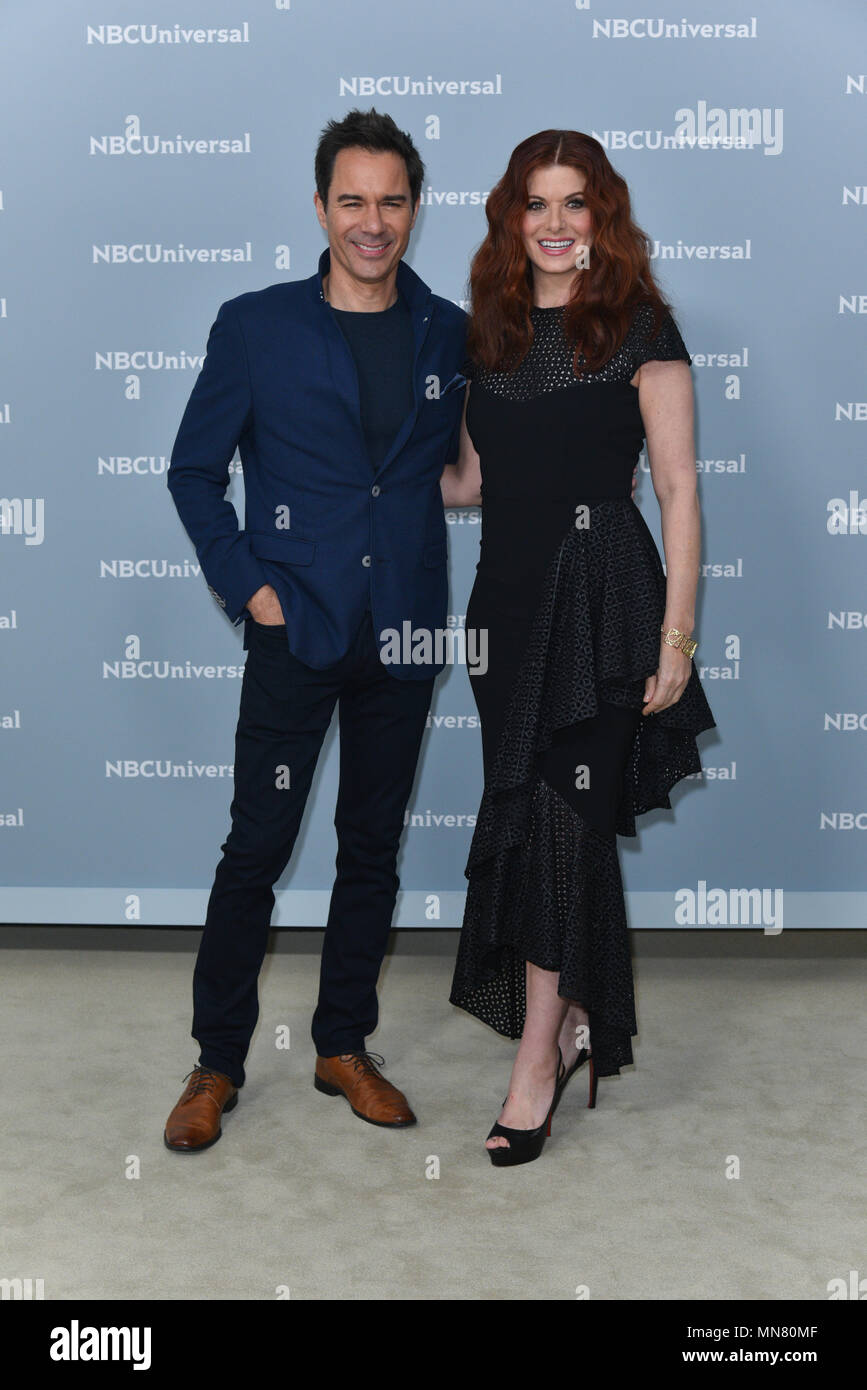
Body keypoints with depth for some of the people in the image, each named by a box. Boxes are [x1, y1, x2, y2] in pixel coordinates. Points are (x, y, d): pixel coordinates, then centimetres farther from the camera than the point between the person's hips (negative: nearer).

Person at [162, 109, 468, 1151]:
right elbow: (193, 472, 3)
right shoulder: (255, 326, 0)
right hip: (295, 631, -3)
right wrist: (247, 587, -5)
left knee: (373, 847, 11)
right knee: (257, 845, 1)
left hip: (404, 634, 3)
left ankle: (345, 1046, 26)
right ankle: (216, 1064, 16)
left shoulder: (452, 335, 7)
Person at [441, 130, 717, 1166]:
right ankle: (572, 1017, 23)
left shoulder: (640, 329, -2)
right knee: (524, 807, 6)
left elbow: (678, 490, -6)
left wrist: (676, 636, -10)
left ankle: (539, 1056, 5)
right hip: (510, 590, 6)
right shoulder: (494, 332, 14)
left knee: (559, 814, -6)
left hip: (601, 590, -5)